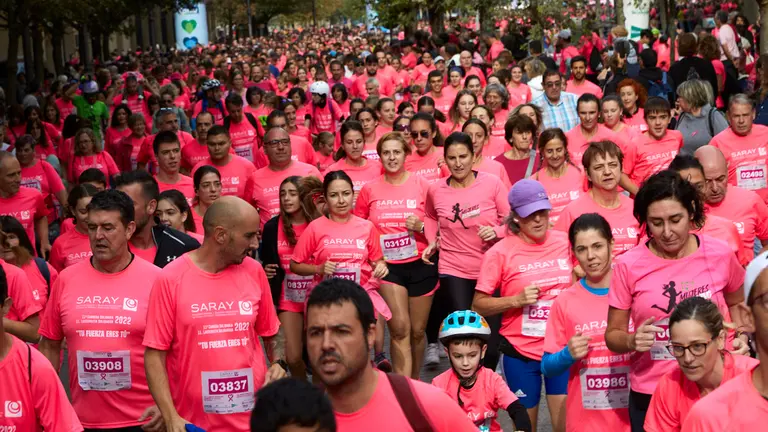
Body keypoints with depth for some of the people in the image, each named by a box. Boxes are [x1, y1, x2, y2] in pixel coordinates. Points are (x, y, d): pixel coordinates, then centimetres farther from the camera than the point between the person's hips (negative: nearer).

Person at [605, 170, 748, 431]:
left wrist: (740, 336, -2)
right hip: (650, 394, -1)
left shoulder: (720, 255, -5)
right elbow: (613, 334, 0)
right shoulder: (628, 266, -9)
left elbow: (736, 303, 16)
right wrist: (633, 341, -21)